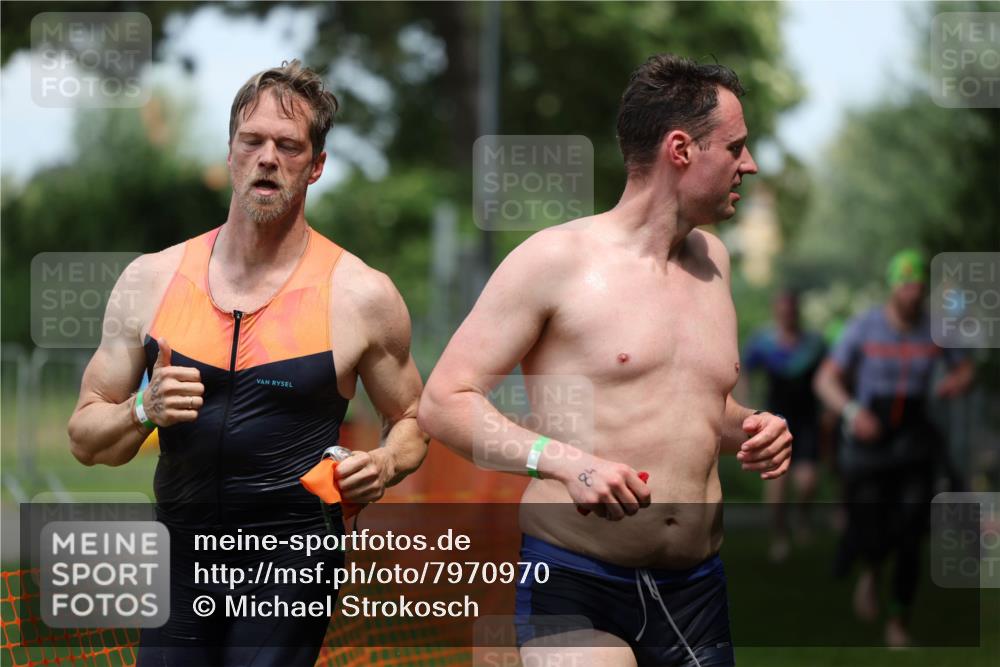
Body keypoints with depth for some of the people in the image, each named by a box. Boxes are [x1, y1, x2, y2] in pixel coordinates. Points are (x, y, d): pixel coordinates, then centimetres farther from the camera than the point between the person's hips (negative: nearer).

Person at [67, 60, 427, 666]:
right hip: (179, 554, 3)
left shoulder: (360, 295, -3)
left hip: (292, 552, -3)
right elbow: (85, 439, 8)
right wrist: (145, 411, -13)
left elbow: (413, 422, 10)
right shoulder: (153, 281, 3)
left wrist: (384, 465, -12)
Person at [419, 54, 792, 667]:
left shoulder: (712, 260, 16)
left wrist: (747, 429, 8)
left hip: (696, 591, 6)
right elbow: (443, 403, -8)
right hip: (573, 586, -6)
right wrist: (564, 460, -21)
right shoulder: (557, 259, -5)